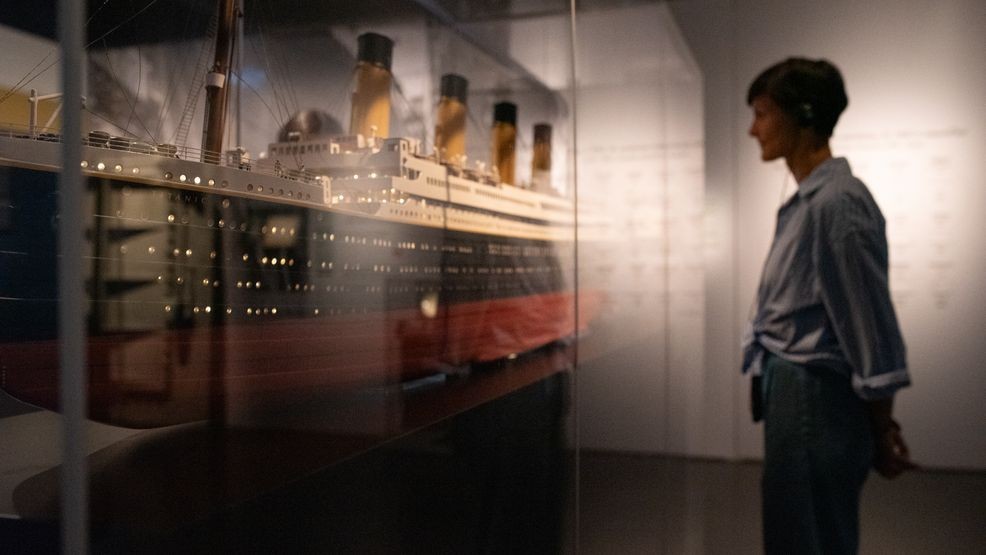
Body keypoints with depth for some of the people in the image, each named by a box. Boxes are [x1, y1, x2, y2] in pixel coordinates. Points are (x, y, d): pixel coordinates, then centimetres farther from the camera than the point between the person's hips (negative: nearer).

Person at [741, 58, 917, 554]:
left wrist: (882, 432, -8)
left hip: (815, 400, -9)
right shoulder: (808, 200, 14)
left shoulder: (836, 202, -16)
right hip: (795, 393, 9)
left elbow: (869, 321, -15)